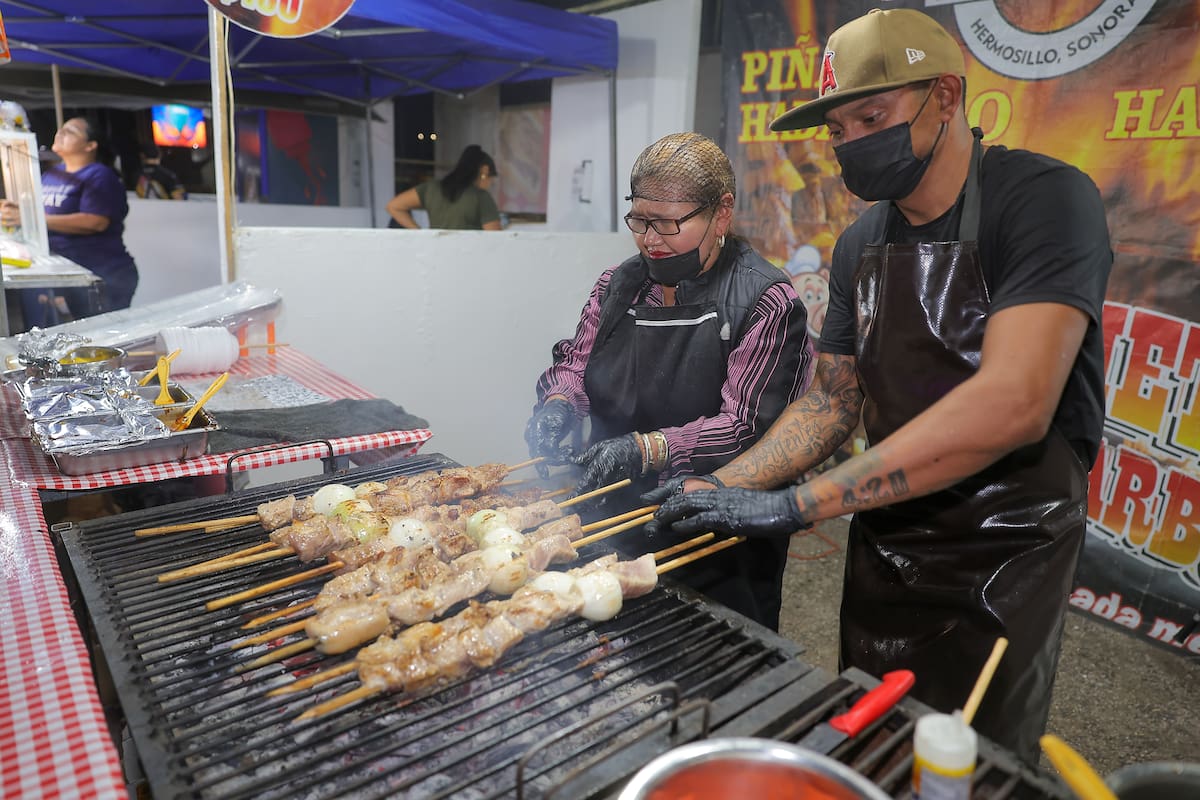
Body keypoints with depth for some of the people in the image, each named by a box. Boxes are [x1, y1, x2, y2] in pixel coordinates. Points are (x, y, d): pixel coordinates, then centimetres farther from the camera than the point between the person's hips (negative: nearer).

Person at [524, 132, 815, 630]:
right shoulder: (617, 285, 5)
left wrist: (647, 449, -31)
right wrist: (557, 404, -11)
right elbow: (575, 362, 12)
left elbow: (748, 425, -20)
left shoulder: (765, 302, -13)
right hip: (616, 525, 5)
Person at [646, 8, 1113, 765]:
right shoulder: (861, 243, 4)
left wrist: (793, 504, -31)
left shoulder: (1043, 198, -16)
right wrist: (722, 486, -9)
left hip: (998, 564, -5)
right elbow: (831, 402, 6)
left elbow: (1013, 404, -30)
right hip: (882, 552, 6)